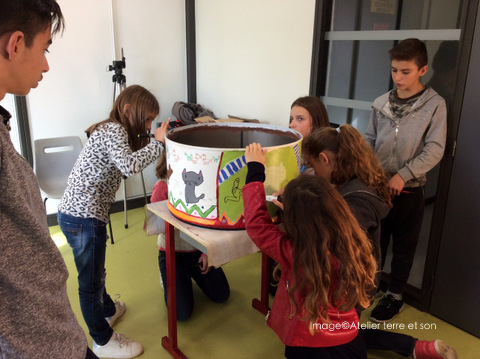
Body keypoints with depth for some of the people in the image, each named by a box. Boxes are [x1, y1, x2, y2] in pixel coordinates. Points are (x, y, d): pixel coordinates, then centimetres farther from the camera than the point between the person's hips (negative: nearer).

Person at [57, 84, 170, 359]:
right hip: (84, 216, -10)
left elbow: (129, 160, 14)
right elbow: (129, 166, -31)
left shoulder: (111, 129, 16)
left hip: (75, 212, 10)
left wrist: (153, 142, 5)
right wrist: (158, 143, -20)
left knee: (94, 271, 27)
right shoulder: (114, 130, -15)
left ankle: (108, 310, 49)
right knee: (91, 280, 5)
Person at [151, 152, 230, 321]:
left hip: (198, 250, 4)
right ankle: (167, 278, 22)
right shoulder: (163, 187, -17)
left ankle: (193, 273, 31)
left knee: (221, 296, 8)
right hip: (173, 253, -4)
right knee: (182, 313, -6)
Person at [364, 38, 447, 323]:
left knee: (404, 245, 11)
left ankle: (395, 297, 28)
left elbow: (434, 150, -11)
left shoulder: (434, 104, -7)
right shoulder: (382, 103, 3)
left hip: (410, 189, -3)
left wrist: (403, 175, -20)